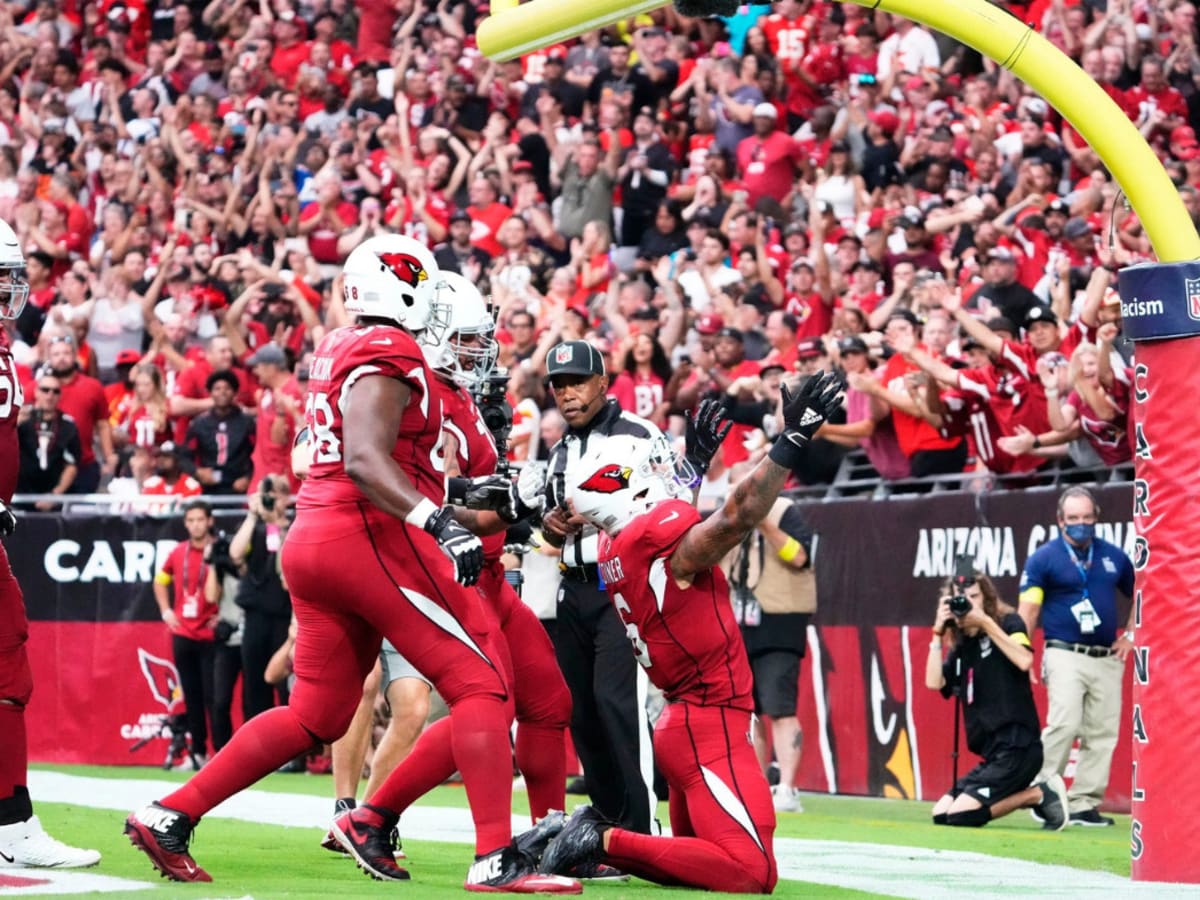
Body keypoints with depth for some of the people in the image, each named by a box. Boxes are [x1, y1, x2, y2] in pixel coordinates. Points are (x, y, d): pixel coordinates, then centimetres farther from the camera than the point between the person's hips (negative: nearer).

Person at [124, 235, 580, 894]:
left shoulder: (337, 352, 18)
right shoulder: (389, 354, -9)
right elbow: (365, 458, -21)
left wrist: (457, 491, 29)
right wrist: (437, 519, -31)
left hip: (311, 542, 9)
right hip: (371, 538, -9)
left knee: (316, 716, 15)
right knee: (482, 685, -5)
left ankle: (169, 816, 13)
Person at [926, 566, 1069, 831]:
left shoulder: (1008, 623, -1)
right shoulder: (962, 647, 15)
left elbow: (1024, 661, -20)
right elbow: (934, 682, 2)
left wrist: (985, 622, -16)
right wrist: (938, 633, 0)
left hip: (1017, 747, -8)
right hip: (992, 754, 8)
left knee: (959, 815, -19)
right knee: (940, 813, 3)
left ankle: (1038, 795, -3)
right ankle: (1025, 796, 9)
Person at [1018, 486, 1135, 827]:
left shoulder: (1113, 556, 12)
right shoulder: (1043, 558, -1)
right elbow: (1027, 610, -6)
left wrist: (1130, 636, 14)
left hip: (1107, 659, 5)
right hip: (1065, 655, -5)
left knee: (1102, 734, 1)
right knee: (1064, 725, -19)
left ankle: (1084, 805, 6)